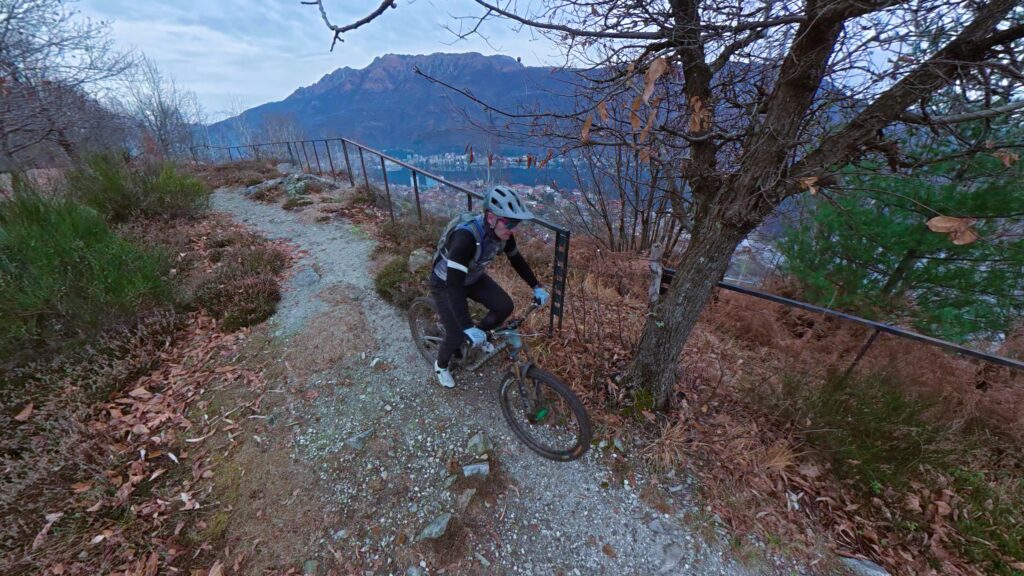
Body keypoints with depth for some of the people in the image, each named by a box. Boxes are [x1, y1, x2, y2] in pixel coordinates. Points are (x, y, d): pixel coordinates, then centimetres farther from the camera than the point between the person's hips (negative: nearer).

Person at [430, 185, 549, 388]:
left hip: (473, 277, 6)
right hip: (445, 283, -6)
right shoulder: (466, 236, -40)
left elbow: (517, 260, 0)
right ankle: (441, 366, 26)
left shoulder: (501, 233, -18)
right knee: (458, 335, -8)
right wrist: (468, 327, -48)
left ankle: (480, 335, 21)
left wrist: (536, 287, -2)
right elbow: (454, 284, -44)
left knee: (505, 307, -9)